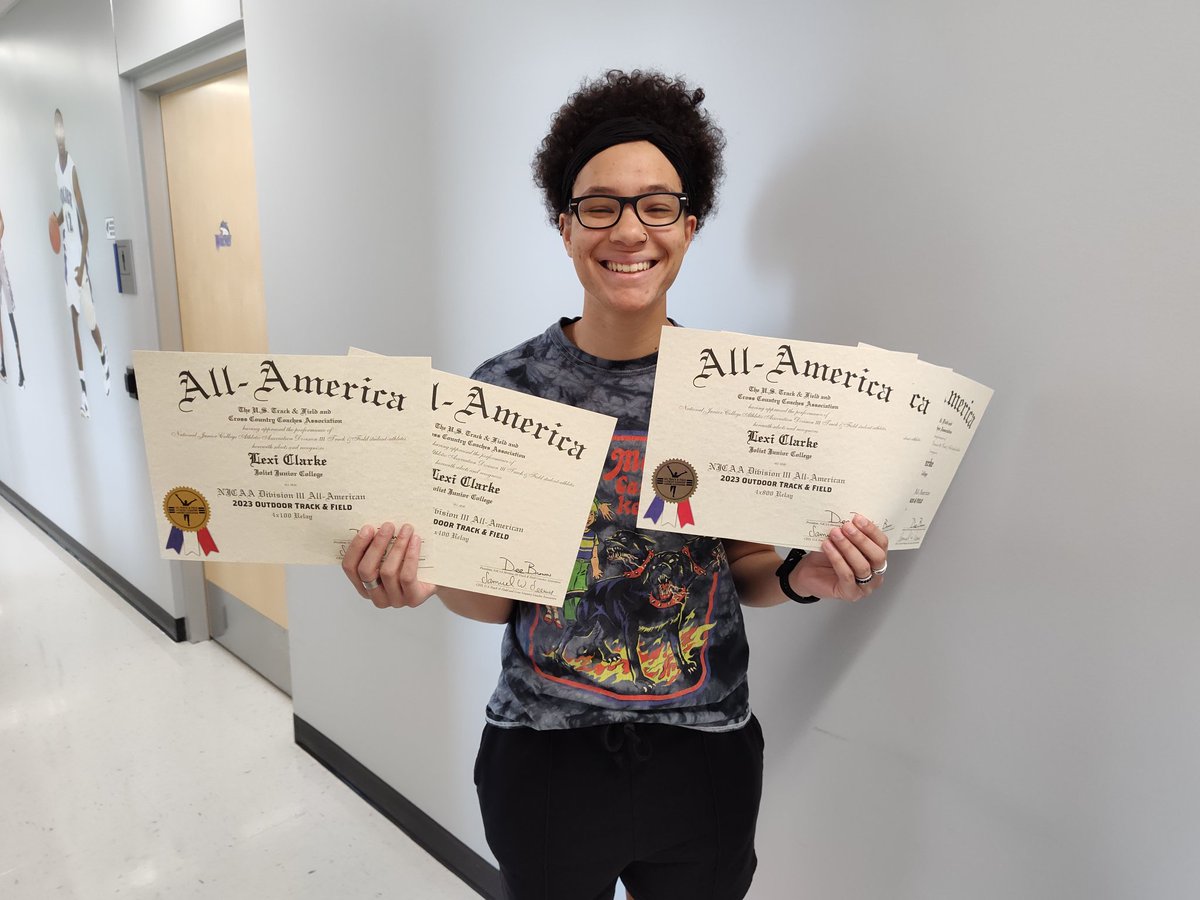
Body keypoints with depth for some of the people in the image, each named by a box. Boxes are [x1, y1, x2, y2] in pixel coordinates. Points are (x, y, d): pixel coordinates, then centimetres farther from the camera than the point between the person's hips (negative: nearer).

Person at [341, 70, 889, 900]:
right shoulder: (505, 387, -11)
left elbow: (743, 570, 2)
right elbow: (495, 598, -4)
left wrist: (802, 578, -18)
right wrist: (427, 577, -24)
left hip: (704, 760, 1)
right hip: (543, 760, 0)